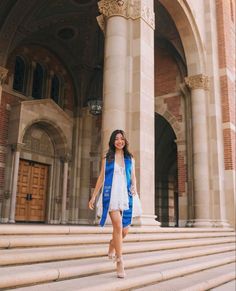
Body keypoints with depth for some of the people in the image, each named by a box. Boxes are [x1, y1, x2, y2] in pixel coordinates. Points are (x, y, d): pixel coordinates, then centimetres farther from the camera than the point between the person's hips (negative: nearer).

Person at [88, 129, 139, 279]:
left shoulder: (130, 158, 13)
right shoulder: (107, 158, 9)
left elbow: (133, 177, 15)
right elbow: (101, 178, 12)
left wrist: (134, 187, -4)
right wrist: (93, 196, 11)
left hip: (125, 195, 2)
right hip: (111, 194, -2)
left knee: (125, 230, 2)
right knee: (118, 226, -16)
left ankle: (112, 245, 35)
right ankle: (120, 261, -7)